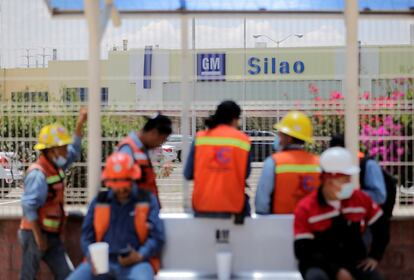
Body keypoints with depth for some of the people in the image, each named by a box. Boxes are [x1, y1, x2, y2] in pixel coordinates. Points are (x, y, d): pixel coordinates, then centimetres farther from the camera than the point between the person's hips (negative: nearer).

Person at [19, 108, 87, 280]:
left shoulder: (55, 167, 9)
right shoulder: (38, 174, -19)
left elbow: (73, 153, 26)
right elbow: (28, 206, -25)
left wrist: (80, 125, 20)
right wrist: (38, 237, -23)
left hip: (52, 235, 9)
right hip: (35, 234, -9)